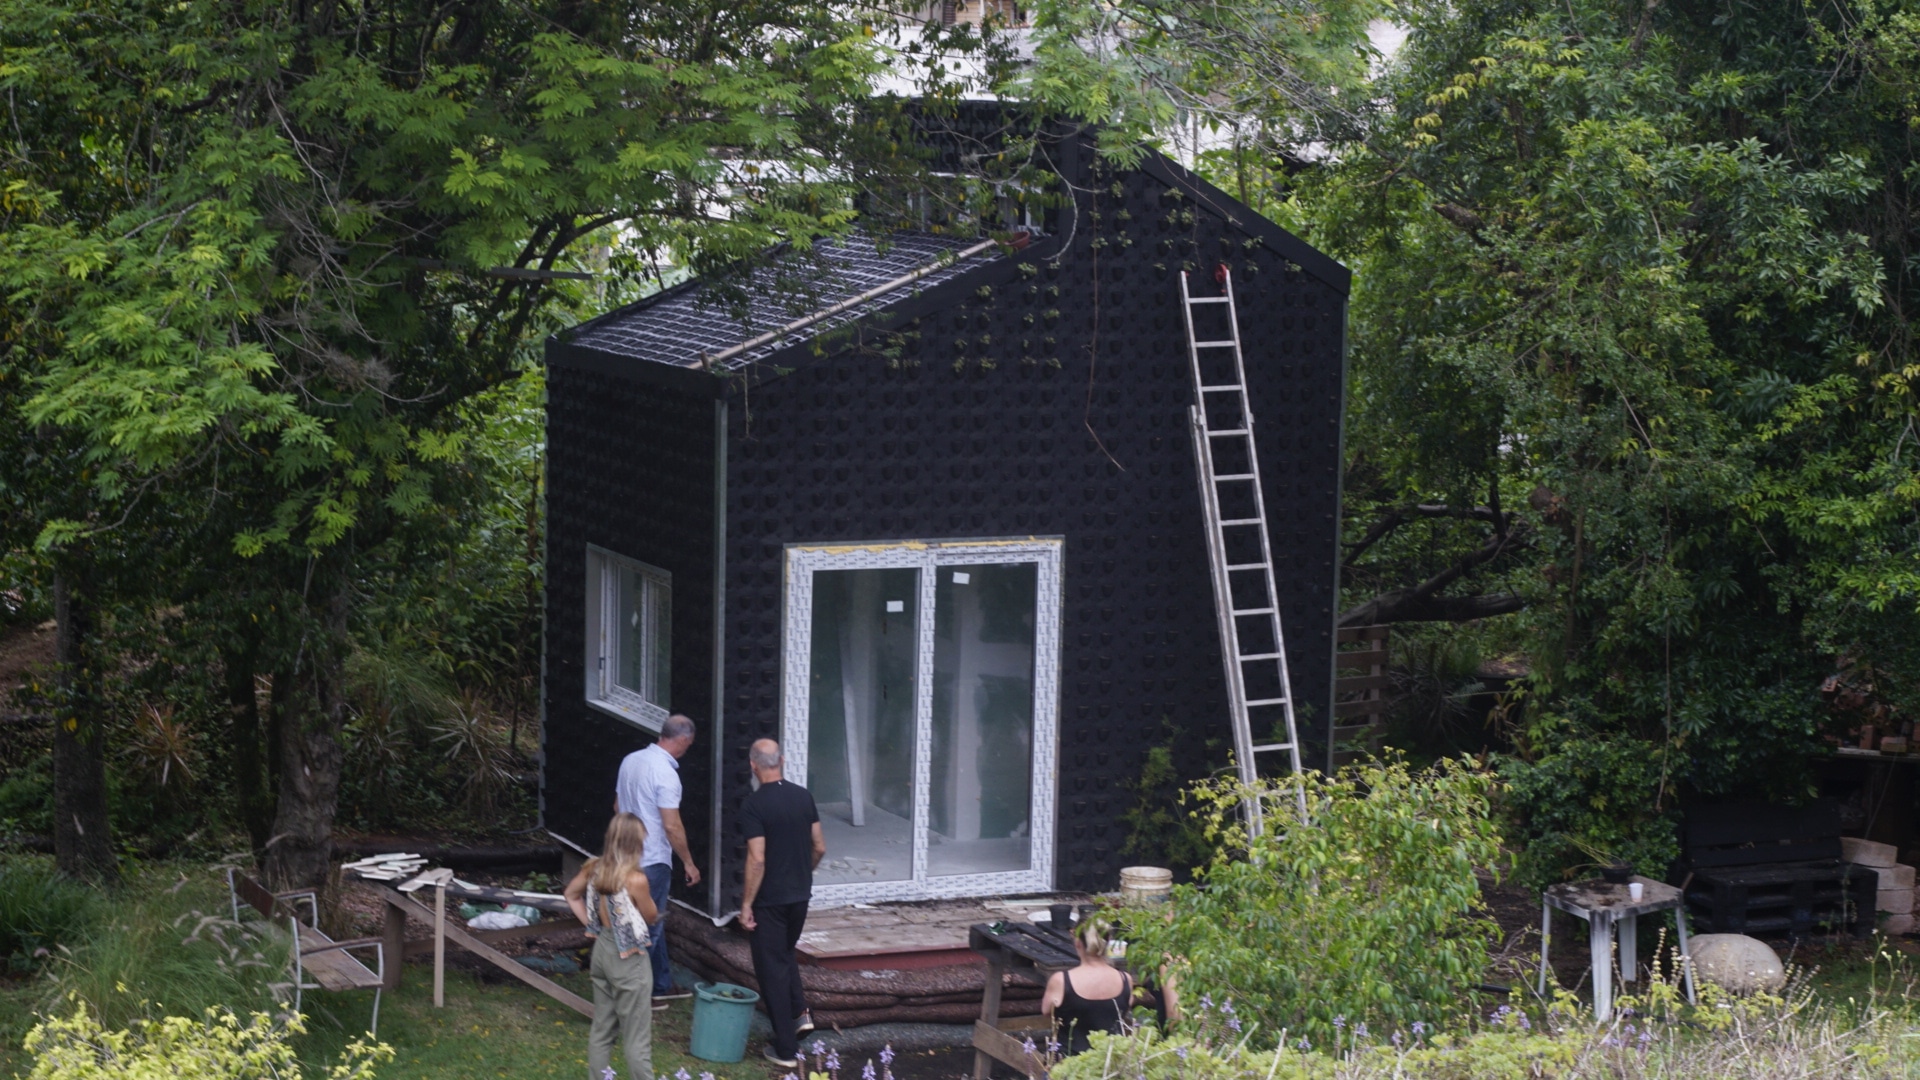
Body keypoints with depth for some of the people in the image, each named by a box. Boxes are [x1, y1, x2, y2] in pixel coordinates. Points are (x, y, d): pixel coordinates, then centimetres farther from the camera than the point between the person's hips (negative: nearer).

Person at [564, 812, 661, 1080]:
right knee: (637, 1037, 2)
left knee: (601, 1028, 17)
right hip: (629, 959, -7)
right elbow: (652, 917, -9)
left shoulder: (595, 869, -3)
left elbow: (571, 894, 15)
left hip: (602, 950, 7)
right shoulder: (635, 879, -24)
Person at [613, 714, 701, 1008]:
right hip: (653, 860, -9)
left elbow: (618, 806, 15)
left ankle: (663, 985, 28)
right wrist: (689, 863, -11)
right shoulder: (665, 773, -22)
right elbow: (672, 826, -21)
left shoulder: (631, 760, 5)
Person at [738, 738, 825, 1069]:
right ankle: (799, 1013, 13)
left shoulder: (754, 805, -17)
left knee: (772, 967, 2)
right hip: (800, 894, 6)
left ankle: (786, 1050, 4)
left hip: (770, 899, -6)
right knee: (785, 954, 28)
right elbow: (819, 847, 7)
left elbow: (757, 859, -20)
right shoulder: (803, 797, 1)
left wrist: (746, 904, -14)